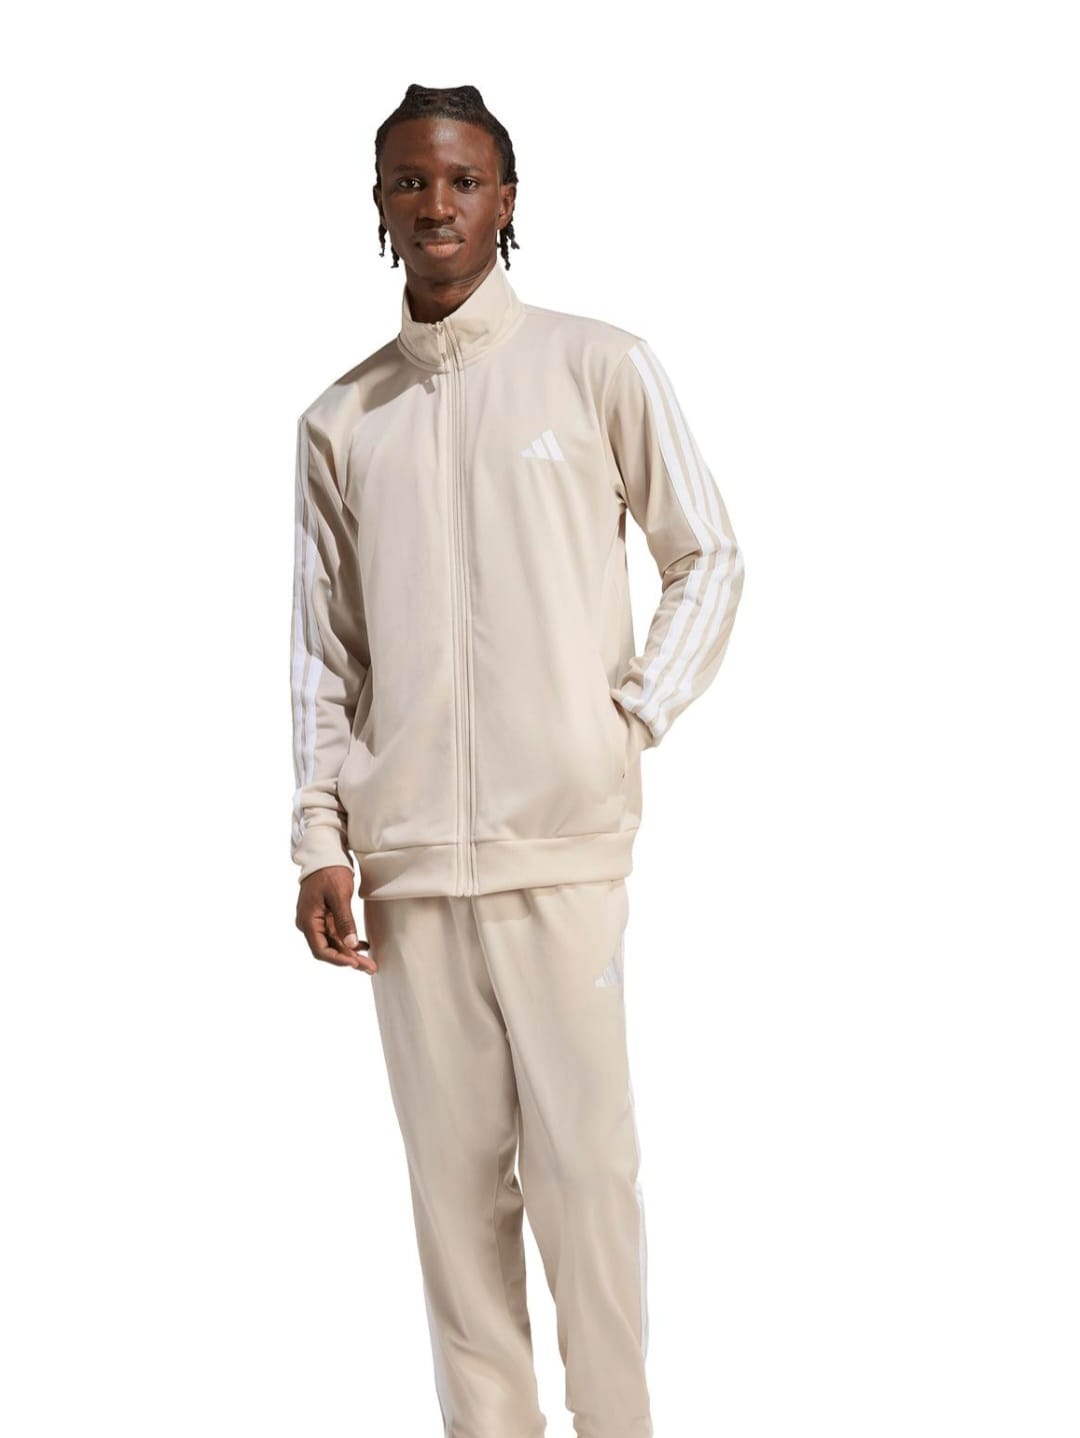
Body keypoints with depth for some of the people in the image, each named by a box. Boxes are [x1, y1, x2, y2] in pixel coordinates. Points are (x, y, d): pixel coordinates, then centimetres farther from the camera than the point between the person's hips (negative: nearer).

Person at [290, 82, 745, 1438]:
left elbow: (707, 558, 8)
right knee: (452, 1167, 7)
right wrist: (320, 841, 4)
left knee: (582, 1159, -3)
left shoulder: (599, 366, 2)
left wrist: (637, 715, -3)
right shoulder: (339, 422, 11)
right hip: (403, 856, 3)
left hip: (563, 841, -3)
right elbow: (322, 651, 11)